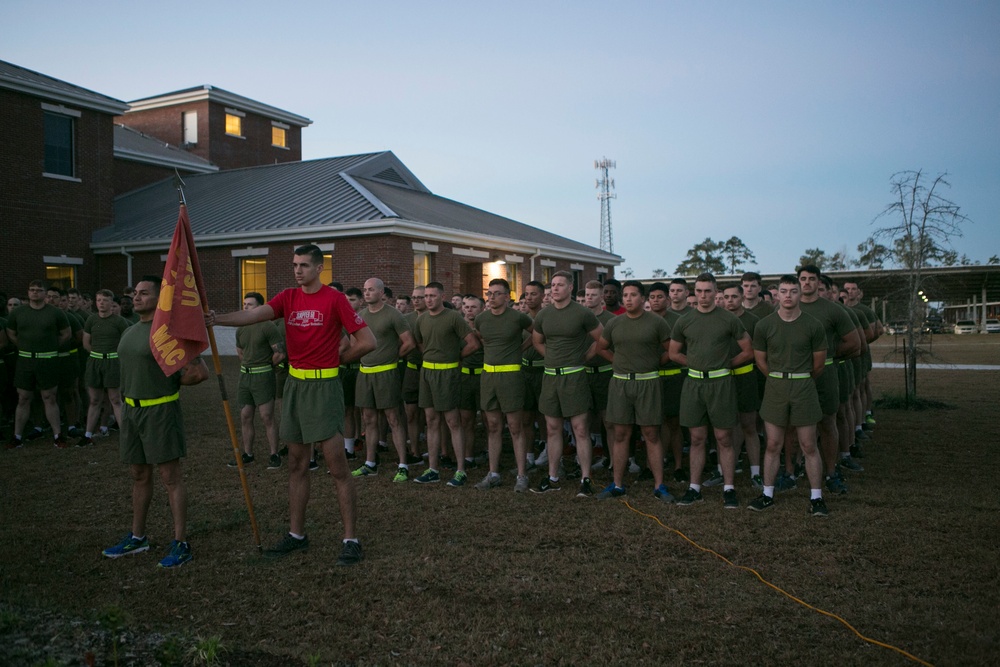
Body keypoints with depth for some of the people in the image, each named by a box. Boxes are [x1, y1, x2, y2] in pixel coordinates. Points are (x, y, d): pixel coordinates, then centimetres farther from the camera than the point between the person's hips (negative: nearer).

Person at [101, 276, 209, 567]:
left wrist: (171, 383, -5)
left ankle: (181, 544, 2)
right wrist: (129, 393, 13)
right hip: (131, 409, 8)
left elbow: (199, 372, -20)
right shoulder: (129, 332, 12)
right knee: (139, 475, 17)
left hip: (160, 410, -8)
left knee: (170, 477, -4)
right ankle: (137, 537, 30)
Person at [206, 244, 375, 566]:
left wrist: (336, 358, 1)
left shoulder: (334, 299, -8)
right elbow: (255, 314, -10)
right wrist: (217, 319, -26)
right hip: (294, 383, 6)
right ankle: (296, 534, 25)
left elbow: (367, 341, -10)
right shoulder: (288, 297, 7)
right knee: (297, 464, 13)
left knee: (337, 465, -3)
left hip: (324, 386, -6)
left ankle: (351, 540, 5)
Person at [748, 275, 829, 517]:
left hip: (804, 387, -1)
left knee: (808, 446, 3)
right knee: (773, 445, 6)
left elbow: (819, 362, 6)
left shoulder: (813, 325, -4)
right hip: (775, 388, 1)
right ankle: (767, 495, 16)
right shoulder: (764, 326, -2)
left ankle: (816, 497, 13)